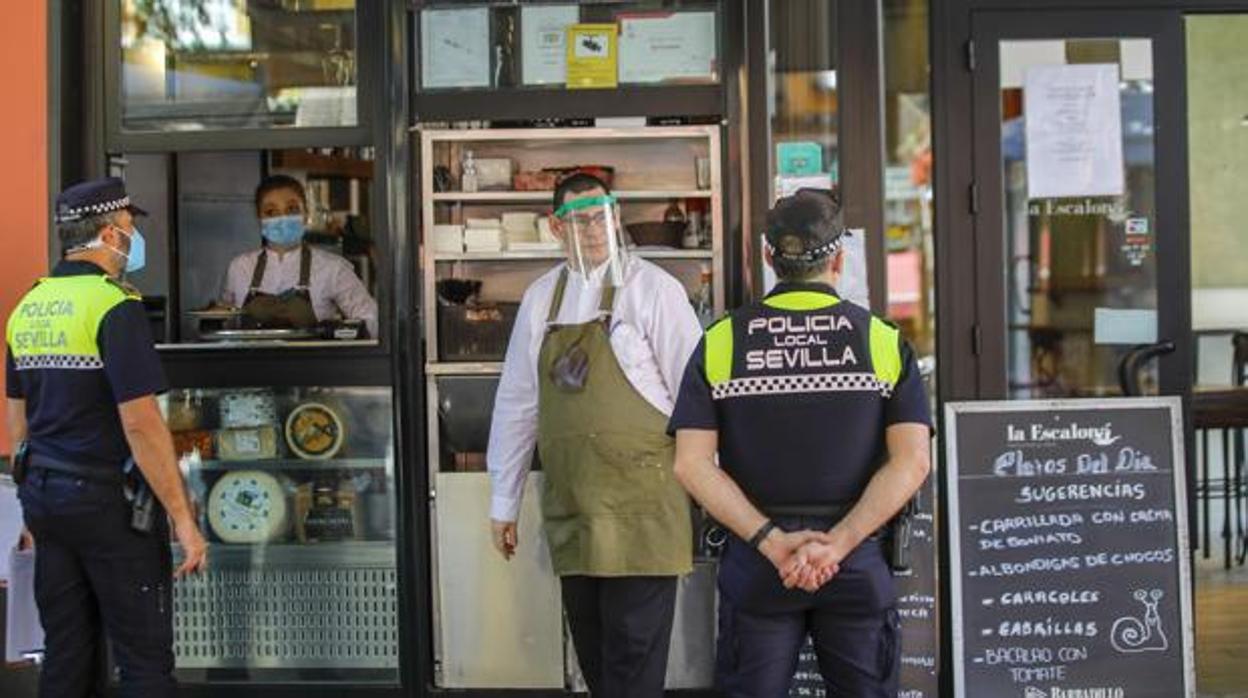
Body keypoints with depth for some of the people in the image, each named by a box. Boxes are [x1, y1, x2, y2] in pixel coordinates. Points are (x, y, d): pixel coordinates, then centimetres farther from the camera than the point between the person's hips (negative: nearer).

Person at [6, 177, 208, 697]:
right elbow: (140, 423, -21)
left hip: (44, 496, 8)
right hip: (108, 499, -8)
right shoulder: (114, 305, -15)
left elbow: (18, 419, 15)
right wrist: (183, 519, -17)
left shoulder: (27, 308, 9)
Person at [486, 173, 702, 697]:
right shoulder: (540, 299, 9)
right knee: (592, 656, 14)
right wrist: (504, 502, 15)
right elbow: (516, 403, 13)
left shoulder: (652, 289, -6)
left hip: (640, 510, -5)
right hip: (570, 512, 5)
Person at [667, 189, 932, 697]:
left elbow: (692, 465, -9)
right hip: (858, 566, 0)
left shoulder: (720, 343, -1)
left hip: (755, 564, 0)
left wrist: (772, 541, -12)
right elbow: (912, 462, -11)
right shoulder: (884, 341, -2)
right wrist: (837, 544, -15)